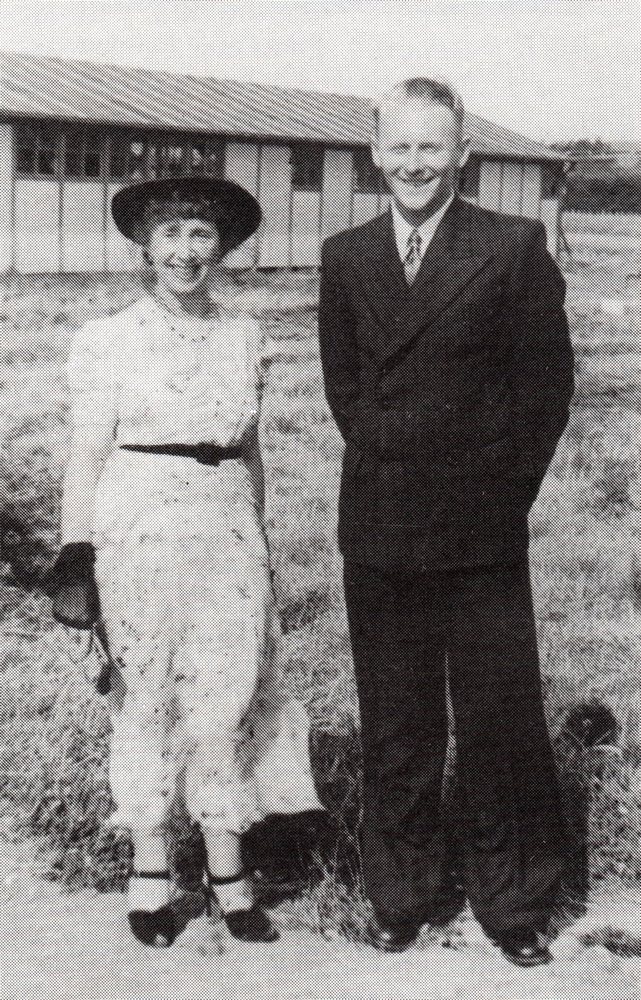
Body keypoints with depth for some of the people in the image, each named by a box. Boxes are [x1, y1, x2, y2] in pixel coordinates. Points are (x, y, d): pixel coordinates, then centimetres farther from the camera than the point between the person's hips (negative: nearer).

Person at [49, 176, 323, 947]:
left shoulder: (244, 335, 8)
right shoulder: (107, 340, -2)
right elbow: (86, 457, -3)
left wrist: (262, 543, 17)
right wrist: (75, 557, -8)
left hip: (228, 533, 3)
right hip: (138, 531, -2)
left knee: (230, 698, 3)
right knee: (144, 700, 6)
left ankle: (226, 868, 17)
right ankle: (149, 870, 21)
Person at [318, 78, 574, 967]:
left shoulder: (515, 248, -3)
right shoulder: (345, 258, 8)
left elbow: (547, 382, -1)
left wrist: (502, 488, -2)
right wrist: (386, 468, 7)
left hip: (481, 533, -3)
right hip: (377, 530, 3)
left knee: (499, 719, 4)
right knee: (395, 726, 13)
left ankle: (512, 898, 22)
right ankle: (403, 891, 29)